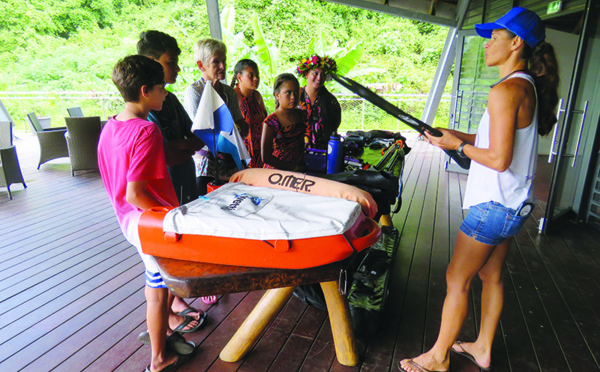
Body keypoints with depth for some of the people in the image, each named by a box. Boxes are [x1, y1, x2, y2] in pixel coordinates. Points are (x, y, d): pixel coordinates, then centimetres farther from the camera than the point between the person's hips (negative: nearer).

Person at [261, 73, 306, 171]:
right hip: (278, 171, -4)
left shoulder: (301, 115, 8)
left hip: (299, 168, 4)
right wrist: (294, 168, -9)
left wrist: (301, 165, 6)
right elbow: (266, 158, -11)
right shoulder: (271, 122, -10)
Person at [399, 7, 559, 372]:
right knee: (491, 276, 19)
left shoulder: (506, 90, -19)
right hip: (513, 205, 10)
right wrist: (458, 135, 11)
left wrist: (458, 145, -10)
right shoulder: (530, 87, 12)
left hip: (493, 206, -10)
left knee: (457, 280, 1)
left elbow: (499, 159, -23)